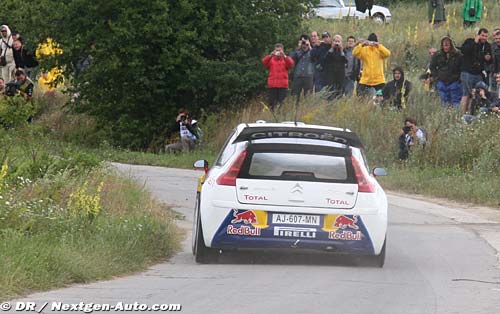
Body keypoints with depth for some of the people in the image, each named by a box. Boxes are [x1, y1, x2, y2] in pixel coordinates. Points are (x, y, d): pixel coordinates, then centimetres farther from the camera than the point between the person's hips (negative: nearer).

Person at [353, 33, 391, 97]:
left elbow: (387, 54, -17)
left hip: (378, 81, 0)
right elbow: (355, 53, -11)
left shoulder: (380, 49, 2)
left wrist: (378, 46, -29)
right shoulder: (364, 49, 3)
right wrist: (361, 45, -26)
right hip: (365, 80, 1)